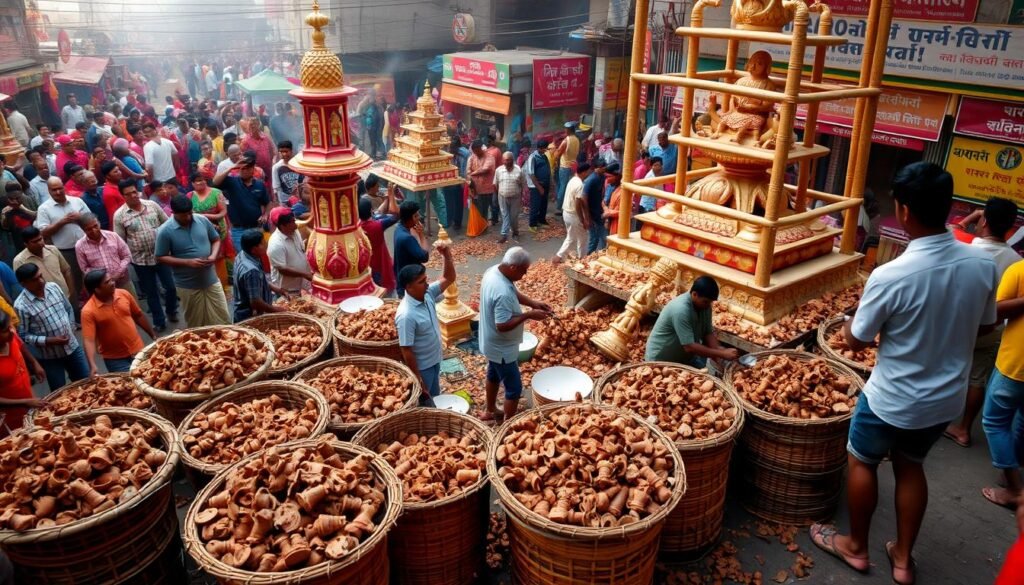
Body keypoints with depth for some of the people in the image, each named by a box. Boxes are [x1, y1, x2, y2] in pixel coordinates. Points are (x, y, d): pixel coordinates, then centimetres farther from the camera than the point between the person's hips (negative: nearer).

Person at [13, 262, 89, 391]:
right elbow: (22, 336, -16)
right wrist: (47, 341, -23)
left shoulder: (53, 287, -5)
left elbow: (68, 309, 11)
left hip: (72, 347, 5)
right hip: (49, 357, -4)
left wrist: (71, 328, 3)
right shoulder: (21, 306, -20)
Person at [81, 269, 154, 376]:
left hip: (138, 350, 4)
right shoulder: (88, 311, -18)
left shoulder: (124, 294, -5)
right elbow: (88, 340, -23)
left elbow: (138, 316, 9)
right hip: (115, 359, -4)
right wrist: (93, 366, -35)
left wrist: (153, 335, 14)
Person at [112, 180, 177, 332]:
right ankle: (159, 322, 23)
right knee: (151, 293, 10)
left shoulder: (152, 205, 0)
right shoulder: (119, 215, -6)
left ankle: (171, 311, 33)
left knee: (171, 286, 7)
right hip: (140, 260, -1)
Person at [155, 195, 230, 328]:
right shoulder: (165, 231, -13)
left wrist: (214, 255, -10)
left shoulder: (202, 220, -3)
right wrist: (187, 262, -20)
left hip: (211, 280, 3)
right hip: (187, 285, -3)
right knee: (196, 324, 11)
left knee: (223, 318, 10)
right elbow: (161, 257, -8)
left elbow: (216, 240, 11)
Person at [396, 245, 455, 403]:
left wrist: (447, 255, -16)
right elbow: (406, 351, -26)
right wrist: (417, 378, -20)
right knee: (422, 403, 12)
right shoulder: (406, 315, -31)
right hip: (421, 367, -8)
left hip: (434, 360, 8)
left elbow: (449, 278, 2)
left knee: (434, 398, 26)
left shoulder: (427, 294, -9)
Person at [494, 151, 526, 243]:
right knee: (505, 216, 3)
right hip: (502, 198, 1)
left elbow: (523, 185, -2)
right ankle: (504, 235, 5)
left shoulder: (519, 170, -10)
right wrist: (497, 195, 8)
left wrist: (521, 198, -1)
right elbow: (495, 184, 6)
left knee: (514, 216, 9)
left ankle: (515, 231, 32)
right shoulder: (498, 170, -5)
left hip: (515, 198, -1)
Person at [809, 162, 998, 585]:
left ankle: (855, 547, 36)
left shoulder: (890, 276, -28)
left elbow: (856, 341, -15)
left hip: (892, 400, -5)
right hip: (947, 399, 5)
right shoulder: (982, 264, -12)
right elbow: (984, 326, 6)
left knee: (862, 462, 19)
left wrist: (850, 323, 5)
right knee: (911, 466, 25)